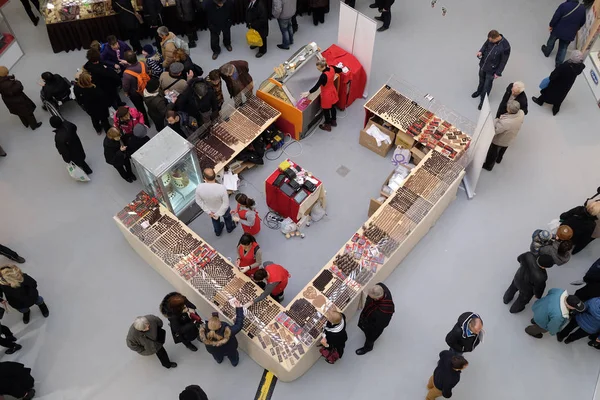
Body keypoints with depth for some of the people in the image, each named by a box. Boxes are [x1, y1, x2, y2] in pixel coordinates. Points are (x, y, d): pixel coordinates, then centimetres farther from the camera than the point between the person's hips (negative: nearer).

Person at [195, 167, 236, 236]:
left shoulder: (199, 187, -31)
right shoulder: (221, 188, -39)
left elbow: (198, 201, -14)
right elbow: (226, 204, -30)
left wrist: (208, 212, -6)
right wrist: (218, 214, -17)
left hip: (211, 211, 2)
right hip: (223, 209, -2)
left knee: (215, 220, 36)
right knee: (227, 217, 34)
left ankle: (218, 232, 65)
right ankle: (229, 228, 64)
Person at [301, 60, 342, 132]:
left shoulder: (324, 76, -37)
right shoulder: (332, 68, -15)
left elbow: (316, 86, -32)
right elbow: (340, 70, 7)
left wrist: (308, 92, -25)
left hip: (327, 95, -8)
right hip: (333, 91, 8)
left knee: (326, 110, 15)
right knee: (332, 107, 28)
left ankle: (327, 126, 33)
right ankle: (334, 121, 50)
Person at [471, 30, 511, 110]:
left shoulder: (505, 46, -30)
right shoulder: (491, 39, -16)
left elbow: (503, 61, -19)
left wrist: (498, 73, -13)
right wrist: (481, 51, -13)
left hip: (491, 69, -5)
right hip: (483, 64, 5)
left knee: (487, 86, 11)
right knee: (481, 80, 29)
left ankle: (483, 100, 33)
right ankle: (479, 91, 57)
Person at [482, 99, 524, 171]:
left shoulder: (505, 122, -48)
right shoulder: (521, 113, -28)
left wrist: (497, 120, -21)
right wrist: (503, 118, -13)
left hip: (499, 141, -6)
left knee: (492, 153, 25)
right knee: (502, 150, 36)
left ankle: (488, 166, 51)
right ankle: (498, 160, 65)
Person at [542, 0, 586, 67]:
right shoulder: (583, 8, -9)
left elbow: (555, 17, -19)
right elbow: (582, 22, 5)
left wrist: (551, 25, -1)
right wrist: (575, 29, 21)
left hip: (558, 30, -2)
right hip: (570, 34, 2)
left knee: (552, 41, 28)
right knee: (563, 48, 17)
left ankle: (547, 52, 52)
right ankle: (558, 64, 25)